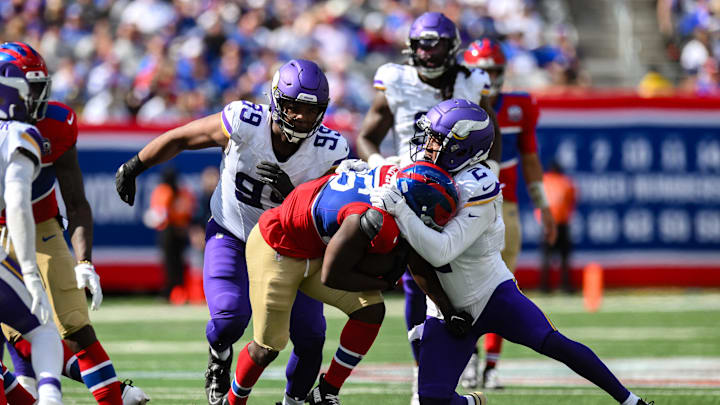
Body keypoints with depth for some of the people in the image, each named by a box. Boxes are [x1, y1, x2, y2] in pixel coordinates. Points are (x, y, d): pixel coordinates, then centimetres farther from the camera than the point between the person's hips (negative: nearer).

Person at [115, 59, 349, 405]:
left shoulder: (330, 150, -21)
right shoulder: (244, 123, -26)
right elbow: (180, 139, -11)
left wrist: (290, 193, -38)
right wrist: (133, 167, -1)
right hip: (231, 235, -2)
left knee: (309, 334, -6)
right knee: (230, 317, -24)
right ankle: (219, 365, 12)